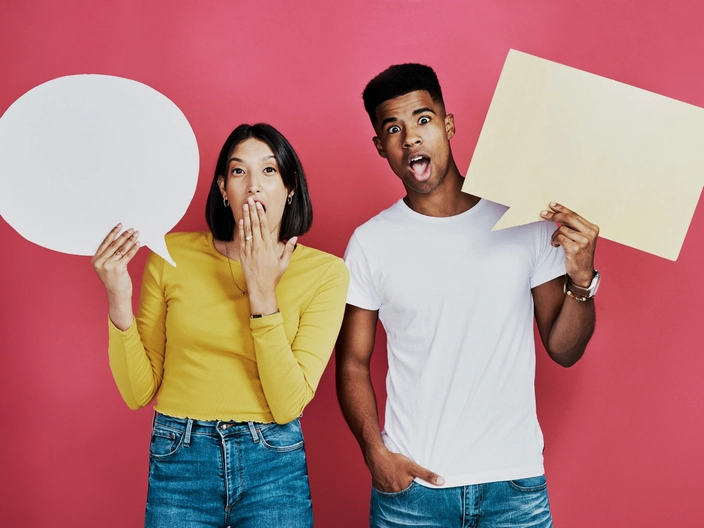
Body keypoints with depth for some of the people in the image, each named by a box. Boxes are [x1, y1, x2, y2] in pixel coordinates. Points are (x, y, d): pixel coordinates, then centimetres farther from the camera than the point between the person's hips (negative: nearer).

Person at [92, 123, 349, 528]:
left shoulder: (324, 272, -6)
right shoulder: (173, 255, -3)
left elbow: (289, 404, -13)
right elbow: (139, 392, -2)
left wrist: (263, 293, -17)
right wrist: (119, 301, -15)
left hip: (273, 465, -1)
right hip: (179, 462, 1)